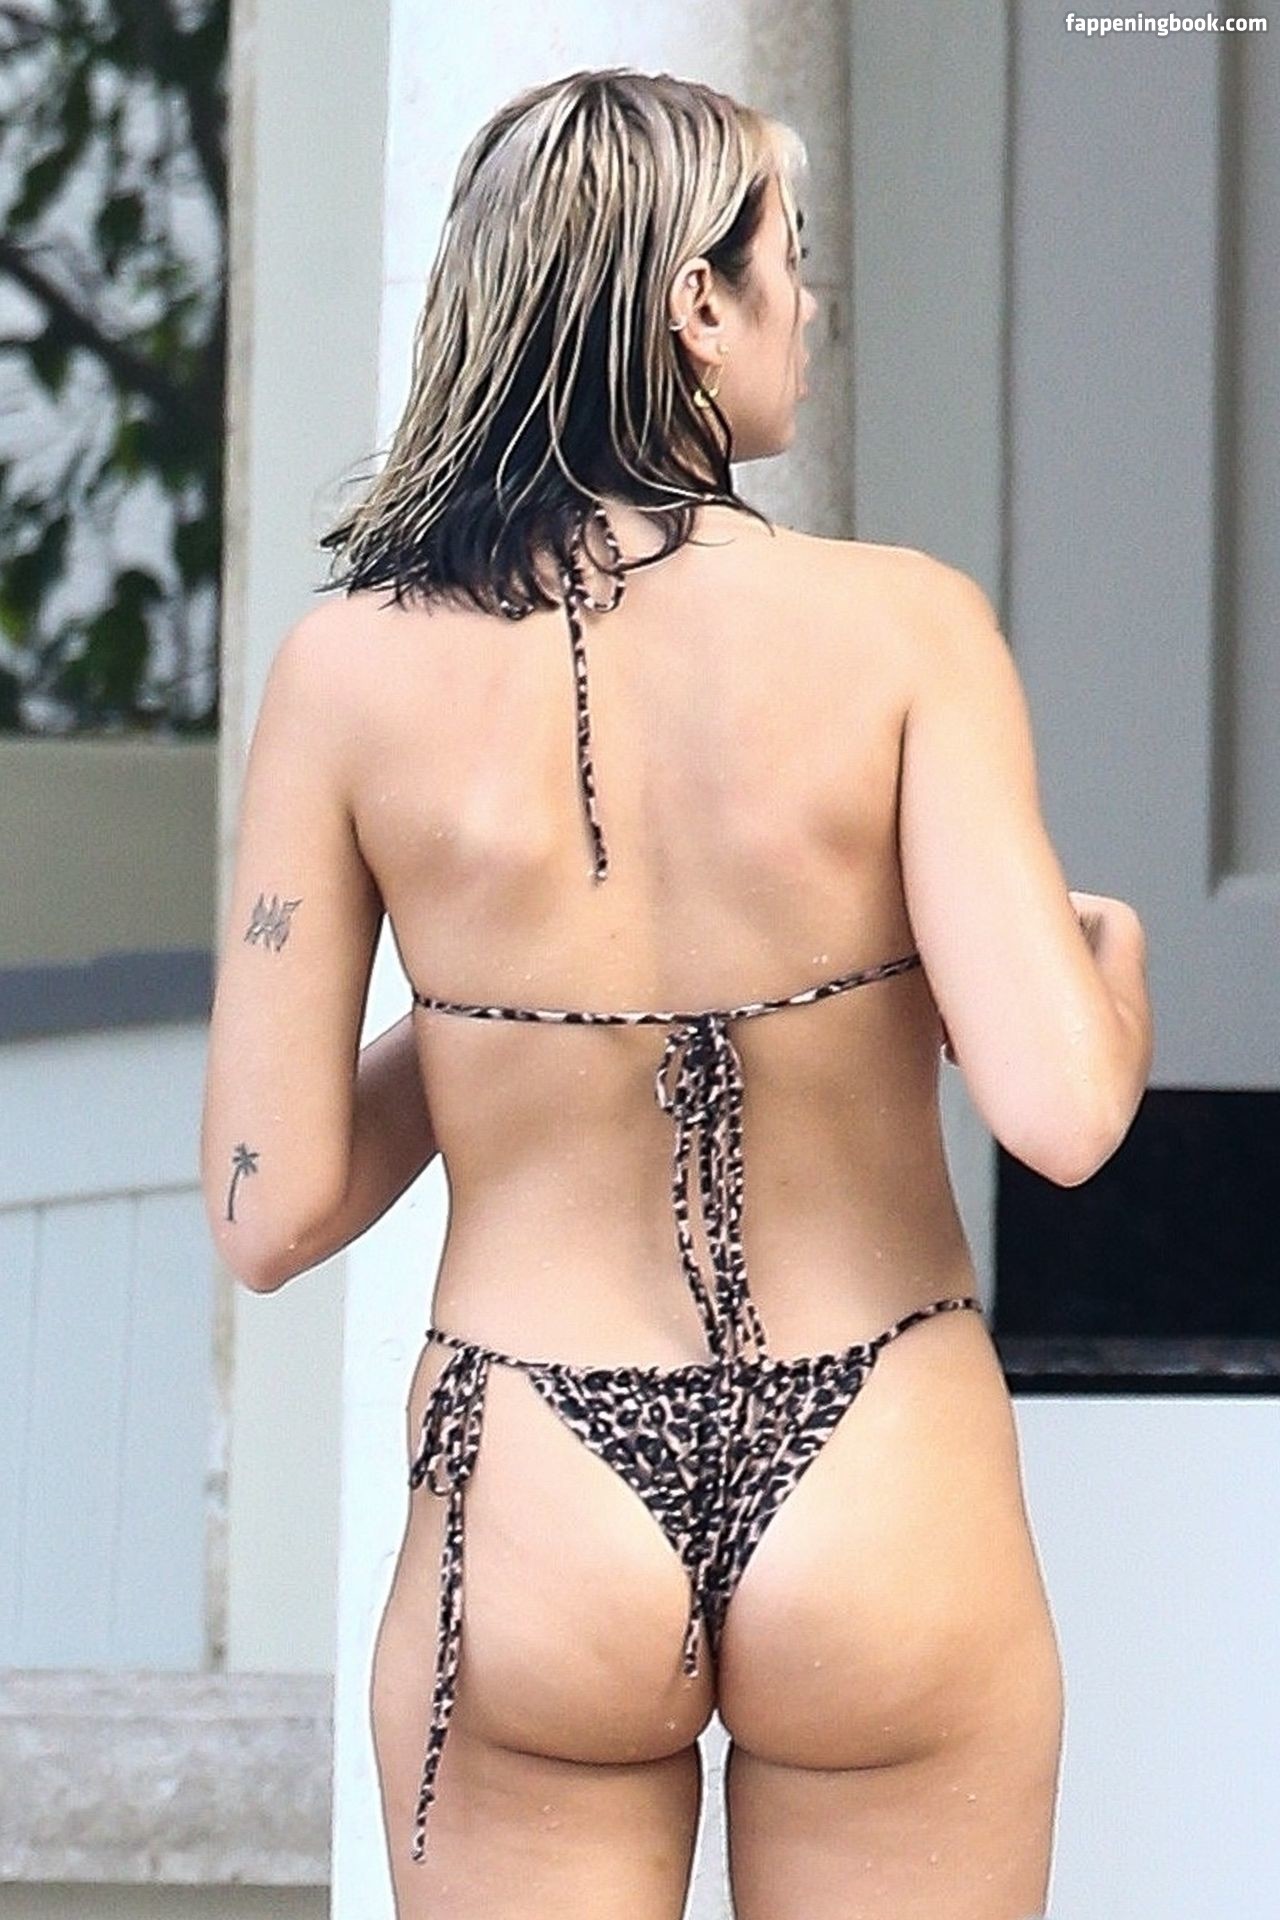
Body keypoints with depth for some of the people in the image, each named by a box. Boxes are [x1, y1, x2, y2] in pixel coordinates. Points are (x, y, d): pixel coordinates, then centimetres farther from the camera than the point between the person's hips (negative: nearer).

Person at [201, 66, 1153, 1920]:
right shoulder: (901, 622, -11)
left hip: (533, 1522, 1)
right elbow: (1059, 1112, -17)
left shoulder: (355, 667, -6)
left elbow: (270, 1212, -5)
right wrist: (1114, 950, 4)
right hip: (886, 1510, -1)